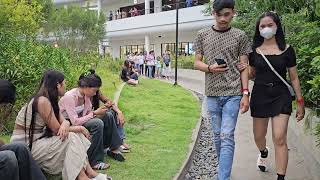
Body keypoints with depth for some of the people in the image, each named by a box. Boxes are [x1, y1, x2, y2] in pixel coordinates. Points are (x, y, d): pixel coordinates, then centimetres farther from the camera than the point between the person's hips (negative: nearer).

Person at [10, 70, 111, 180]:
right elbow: (57, 130, -21)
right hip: (27, 146, -9)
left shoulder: (51, 101, 8)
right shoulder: (43, 101, -21)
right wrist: (80, 128, -9)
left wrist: (65, 125, -21)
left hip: (39, 139, 9)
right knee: (71, 138, -19)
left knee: (76, 134, -3)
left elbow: (64, 121, 4)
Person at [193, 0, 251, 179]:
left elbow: (244, 67, 1)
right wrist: (209, 68, -13)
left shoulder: (240, 36, 1)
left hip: (233, 93, -2)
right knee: (217, 135, 12)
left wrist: (245, 93, -7)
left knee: (227, 137, -8)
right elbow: (197, 62, 8)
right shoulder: (203, 35, 6)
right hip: (212, 93, 3)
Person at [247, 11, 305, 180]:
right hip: (259, 95, 2)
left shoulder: (287, 50, -1)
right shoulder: (254, 50, 3)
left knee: (279, 139, -10)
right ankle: (263, 153, 48)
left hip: (281, 96, -2)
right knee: (258, 136, 13)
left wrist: (300, 102, 2)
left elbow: (294, 78, 4)